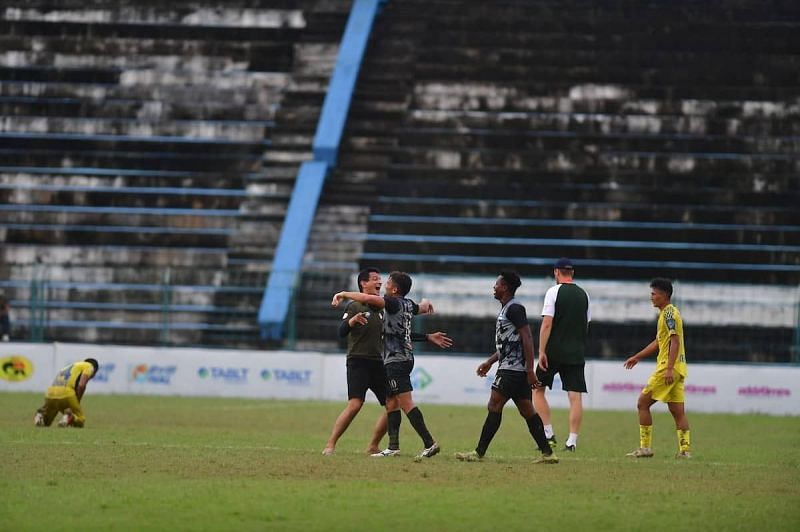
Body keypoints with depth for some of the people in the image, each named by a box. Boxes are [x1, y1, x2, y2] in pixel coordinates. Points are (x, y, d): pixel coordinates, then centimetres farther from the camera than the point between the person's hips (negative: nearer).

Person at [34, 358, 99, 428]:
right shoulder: (89, 366, 14)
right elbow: (81, 385, -4)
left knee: (45, 423, 25)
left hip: (50, 394, 6)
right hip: (66, 394, -6)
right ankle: (69, 416, -20)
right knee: (80, 421, 11)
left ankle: (40, 415, -8)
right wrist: (77, 404, 5)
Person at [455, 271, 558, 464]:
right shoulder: (506, 308, 19)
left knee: (494, 406, -8)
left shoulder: (514, 308, -13)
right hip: (518, 369, 10)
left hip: (512, 369, -10)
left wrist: (530, 370, -22)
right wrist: (489, 362, 29)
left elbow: (527, 339, -19)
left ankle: (479, 453, -6)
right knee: (526, 410, 8)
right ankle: (547, 453, 6)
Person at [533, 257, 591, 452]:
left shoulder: (554, 292, -5)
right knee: (575, 396, 1)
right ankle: (572, 440, -4)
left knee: (538, 390, 9)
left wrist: (541, 351, -12)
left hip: (554, 351, -4)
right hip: (577, 353, 4)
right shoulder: (584, 295, 10)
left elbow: (547, 323, -12)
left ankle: (549, 434, 1)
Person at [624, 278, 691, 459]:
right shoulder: (667, 313, 19)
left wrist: (669, 368, -25)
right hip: (678, 369, 10)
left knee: (643, 403, -3)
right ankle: (685, 449, 2)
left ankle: (645, 448, -3)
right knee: (678, 411, 6)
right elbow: (659, 342, 29)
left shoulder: (669, 313, -11)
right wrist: (637, 357, 32)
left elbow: (675, 341, -20)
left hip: (668, 368, -10)